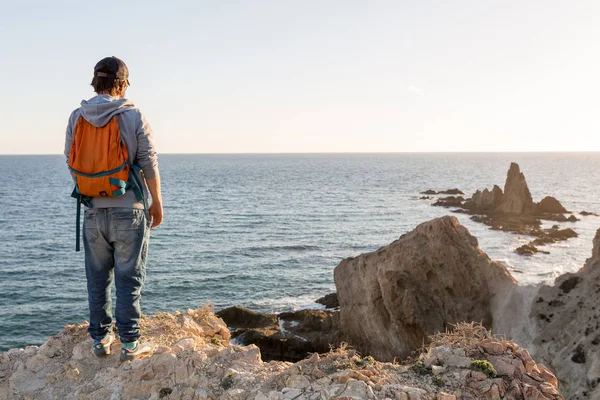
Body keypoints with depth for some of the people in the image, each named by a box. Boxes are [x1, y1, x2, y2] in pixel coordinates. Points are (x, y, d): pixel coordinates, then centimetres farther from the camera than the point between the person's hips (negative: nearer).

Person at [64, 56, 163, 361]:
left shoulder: (77, 118, 3)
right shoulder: (133, 116, -8)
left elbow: (72, 164, 8)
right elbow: (149, 164, -7)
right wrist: (157, 202, 5)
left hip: (93, 212, 4)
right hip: (128, 210, -3)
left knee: (97, 278, 13)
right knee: (129, 279, 3)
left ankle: (100, 339, 22)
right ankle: (130, 344, 7)